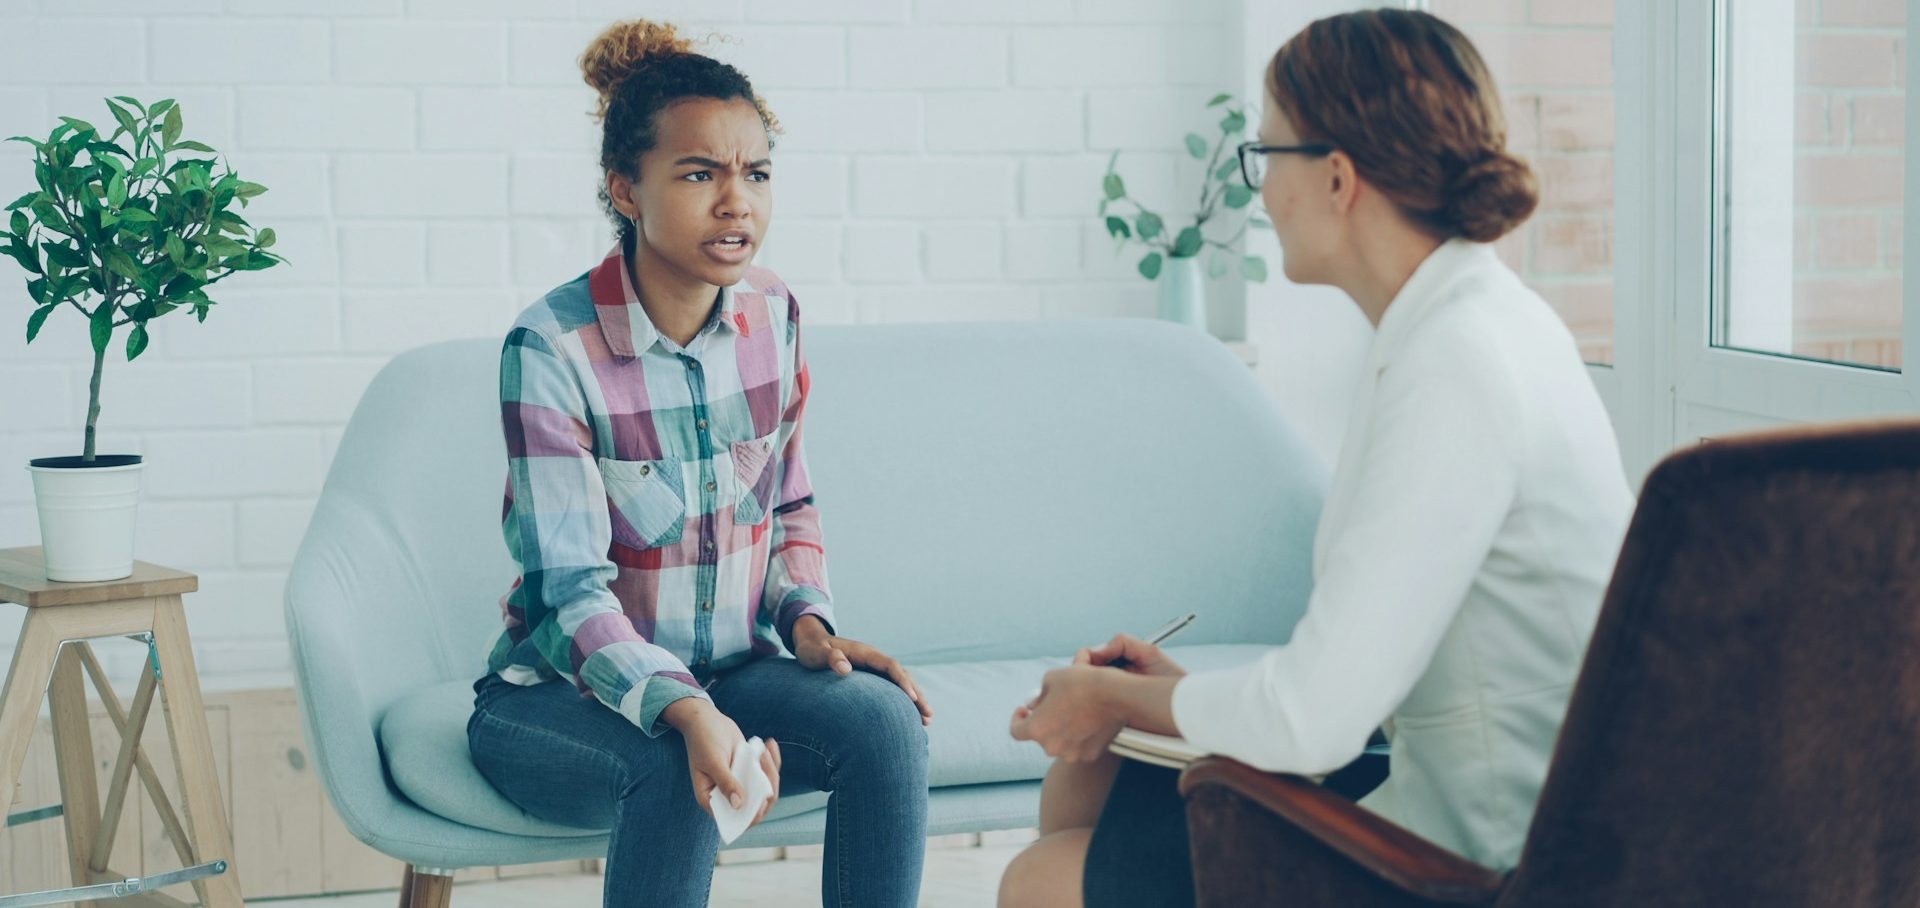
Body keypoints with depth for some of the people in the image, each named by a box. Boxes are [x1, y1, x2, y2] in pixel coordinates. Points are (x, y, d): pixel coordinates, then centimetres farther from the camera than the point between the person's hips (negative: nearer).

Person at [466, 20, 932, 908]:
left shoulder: (771, 318, -1)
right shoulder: (551, 348, -19)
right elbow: (570, 592, -22)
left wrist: (807, 619, -8)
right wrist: (687, 712, -39)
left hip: (728, 670, 5)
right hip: (563, 694, -5)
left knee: (884, 717, -24)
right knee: (680, 770, -36)